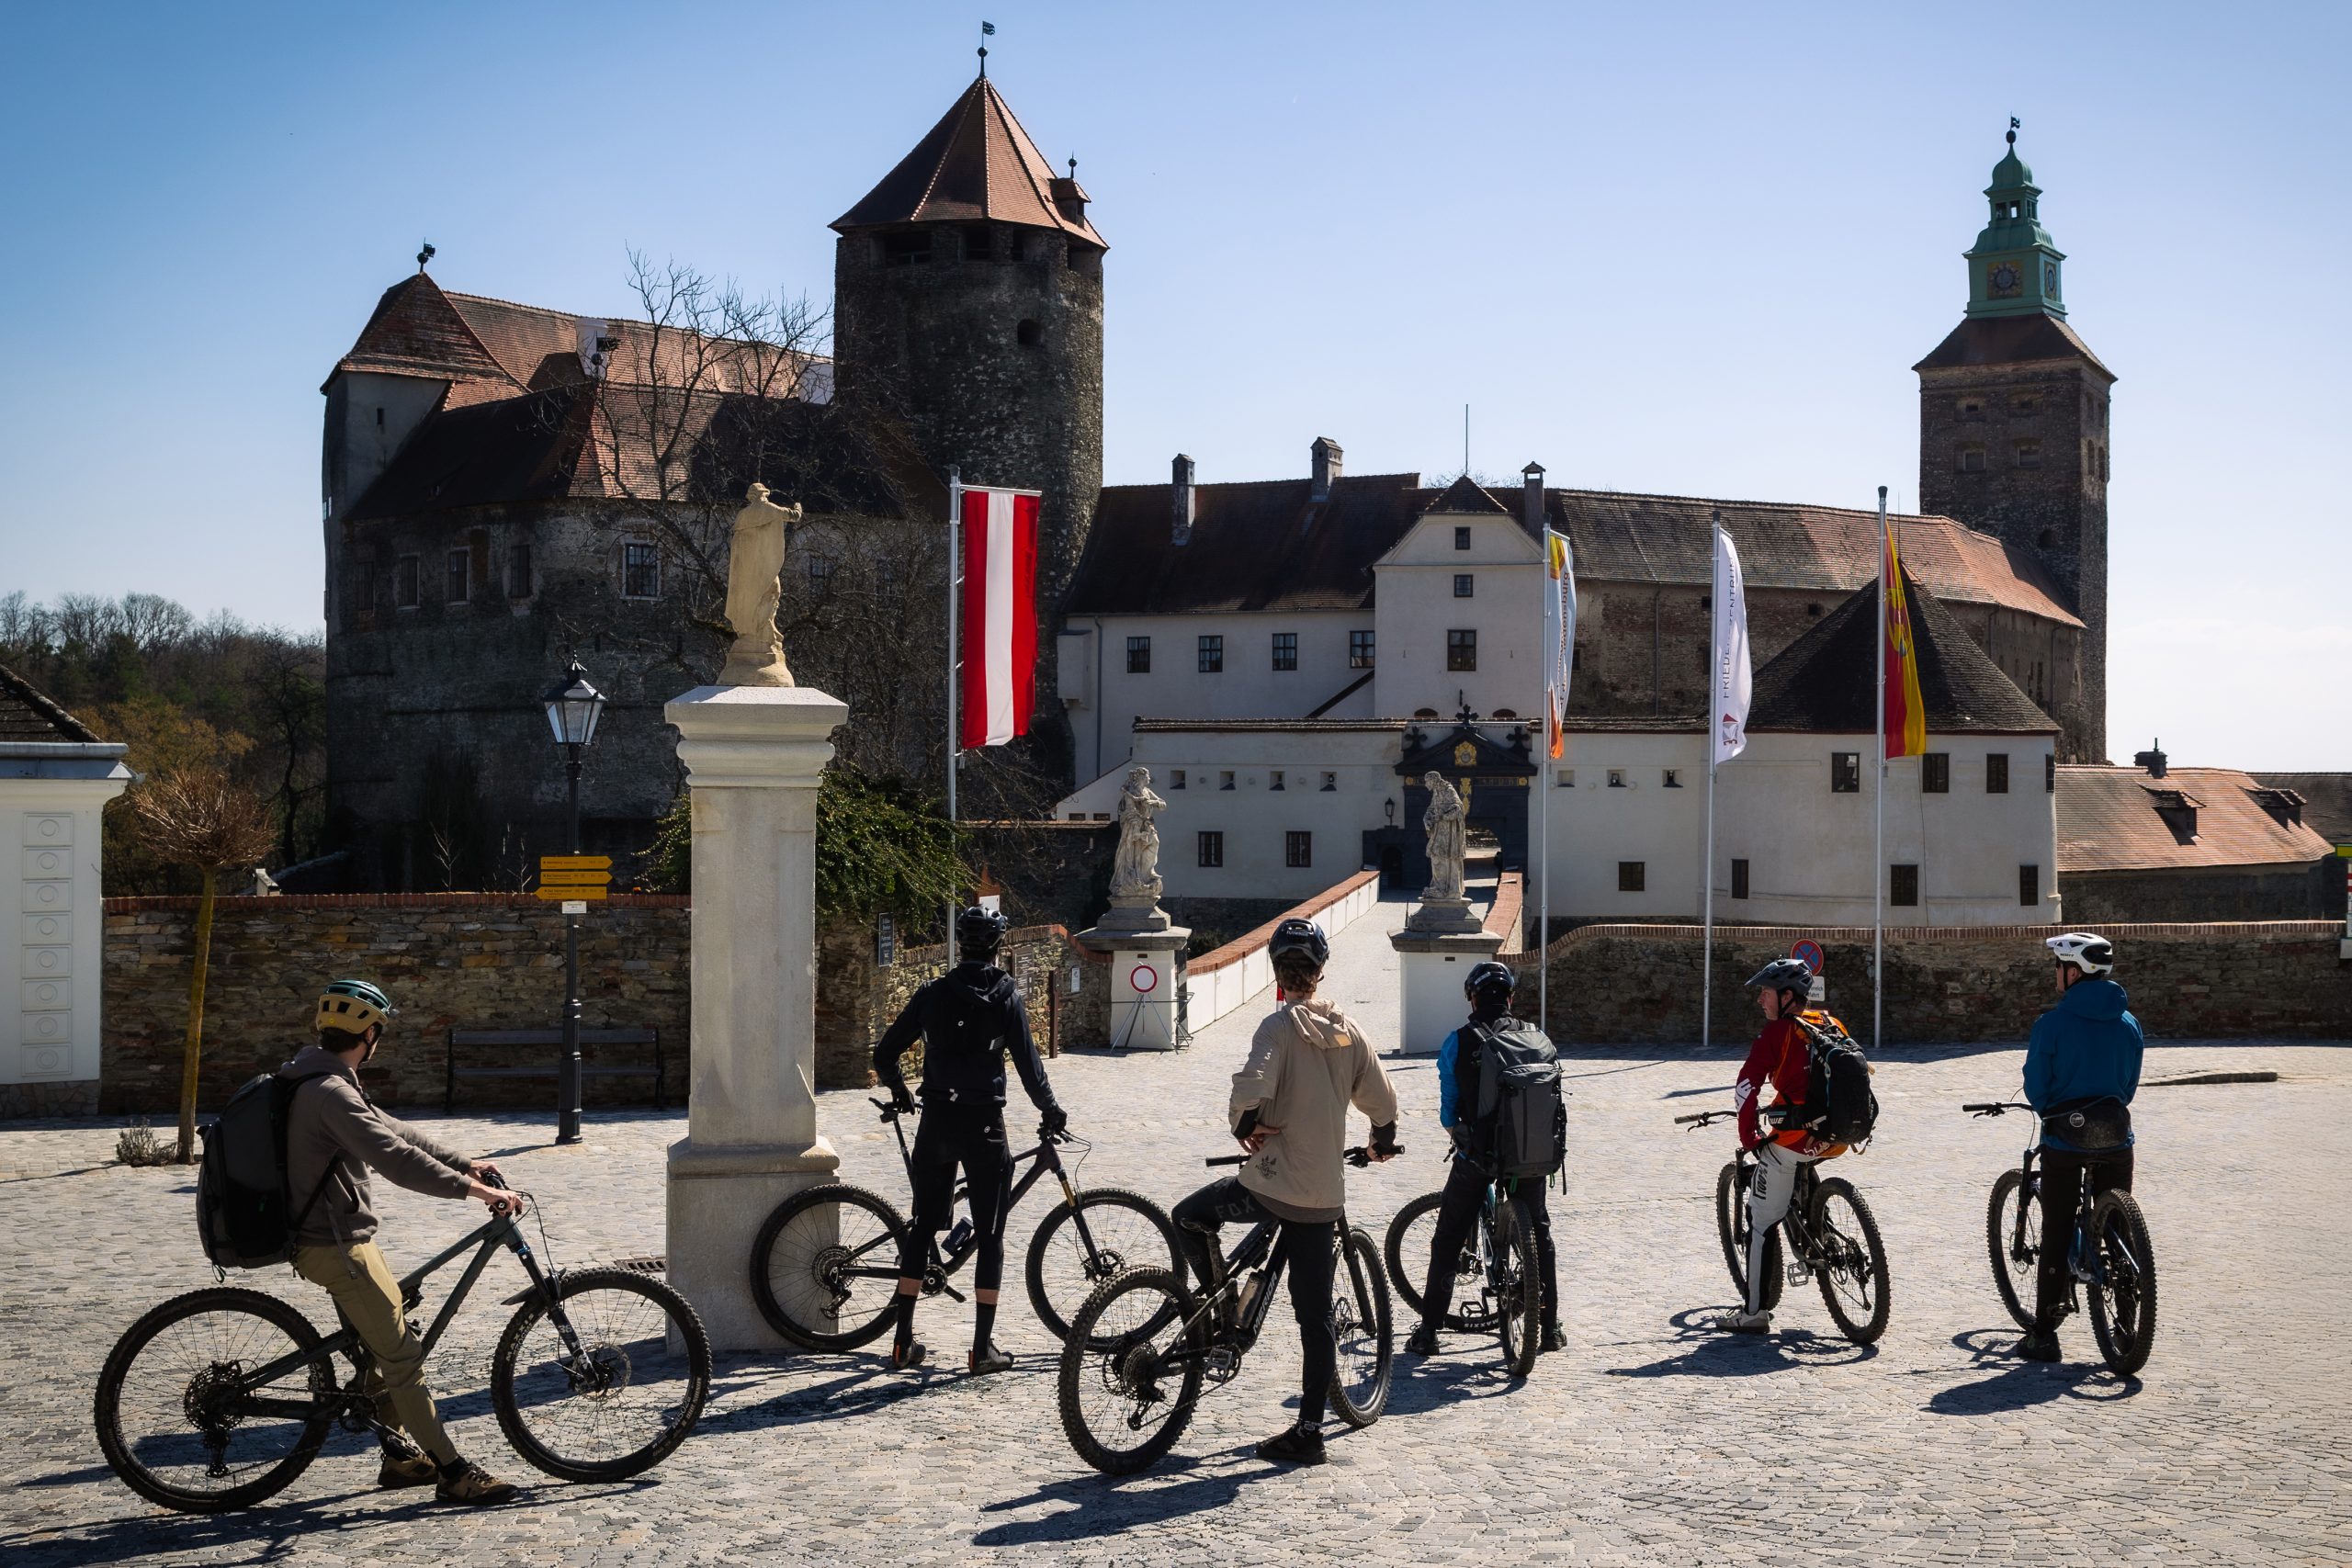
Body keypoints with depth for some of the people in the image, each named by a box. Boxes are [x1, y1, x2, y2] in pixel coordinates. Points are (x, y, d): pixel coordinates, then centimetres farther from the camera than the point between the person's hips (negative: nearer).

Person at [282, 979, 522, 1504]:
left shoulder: (325, 1083, 12)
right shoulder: (331, 1093, -23)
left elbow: (392, 1130, 17)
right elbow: (395, 1157, -31)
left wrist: (464, 1163, 13)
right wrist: (474, 1190, -32)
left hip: (342, 1238, 11)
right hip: (338, 1246, -11)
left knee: (385, 1346, 19)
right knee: (403, 1355, -8)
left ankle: (400, 1455, 29)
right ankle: (452, 1472, -5)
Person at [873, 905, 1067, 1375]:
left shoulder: (932, 993, 4)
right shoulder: (1005, 995, -5)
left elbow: (884, 1055, 7)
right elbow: (1028, 1063, -9)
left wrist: (899, 1091, 26)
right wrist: (1050, 1111, 7)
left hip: (935, 1122, 3)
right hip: (983, 1125, -3)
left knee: (922, 1228, 12)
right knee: (990, 1235, 4)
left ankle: (904, 1342, 13)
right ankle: (982, 1348, 2)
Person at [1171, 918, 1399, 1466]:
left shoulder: (1281, 1024, -10)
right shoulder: (1347, 1030, 6)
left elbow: (1252, 1084, -27)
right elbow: (1381, 1100, 12)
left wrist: (1242, 1124, -7)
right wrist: (1384, 1140, 32)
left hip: (1272, 1185, -5)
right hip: (1326, 1195, 5)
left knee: (1189, 1219, 21)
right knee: (1315, 1315, 9)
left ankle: (1223, 1312, 16)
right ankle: (1309, 1430, 11)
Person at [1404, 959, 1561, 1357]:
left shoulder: (1457, 1043, -5)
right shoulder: (1536, 1038, 1)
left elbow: (1448, 1111, 0)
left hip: (1475, 1157, -2)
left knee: (1447, 1242, 10)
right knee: (1540, 1235, 21)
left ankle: (1428, 1332, 10)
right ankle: (1550, 1328, 23)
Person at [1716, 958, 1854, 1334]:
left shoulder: (1777, 1031, -8)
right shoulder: (1832, 1026, 13)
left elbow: (1747, 1086, -14)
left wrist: (1749, 1135, -5)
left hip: (1793, 1138, -7)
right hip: (1837, 1140, 7)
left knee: (1761, 1220, 3)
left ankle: (1754, 1312, 5)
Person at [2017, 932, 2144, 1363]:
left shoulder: (2052, 1023, -10)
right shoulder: (2128, 1023, 4)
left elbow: (2036, 1087, -8)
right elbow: (2131, 1083, 11)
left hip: (2064, 1138, -3)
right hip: (2116, 1138, 4)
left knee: (2057, 1235, 3)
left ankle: (2043, 1335, 6)